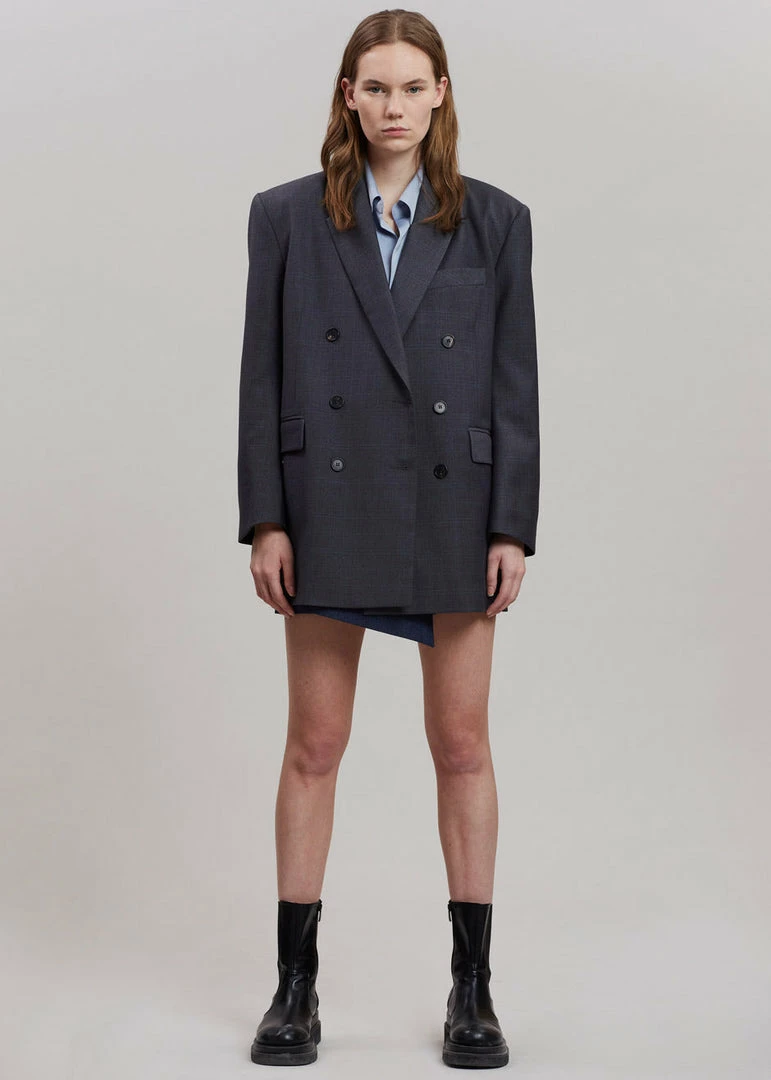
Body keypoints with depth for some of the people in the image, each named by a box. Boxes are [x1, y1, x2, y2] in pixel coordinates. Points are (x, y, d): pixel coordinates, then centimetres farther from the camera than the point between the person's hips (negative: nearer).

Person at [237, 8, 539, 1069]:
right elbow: (263, 375, 2)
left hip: (455, 508, 0)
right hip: (330, 505, 0)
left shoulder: (496, 221, 4)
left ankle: (473, 989, 17)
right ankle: (296, 985, 17)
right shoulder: (287, 216, 4)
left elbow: (516, 381, 2)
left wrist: (514, 528, -4)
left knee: (463, 743, 6)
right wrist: (265, 520, -5)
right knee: (315, 744, 5)